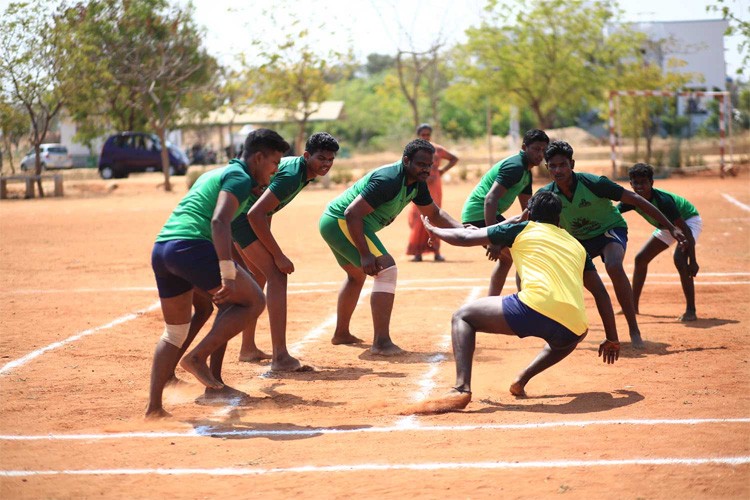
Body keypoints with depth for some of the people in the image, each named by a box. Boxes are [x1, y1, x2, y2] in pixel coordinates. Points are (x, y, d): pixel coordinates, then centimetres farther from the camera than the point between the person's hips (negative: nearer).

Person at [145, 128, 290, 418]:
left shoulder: (214, 174, 29)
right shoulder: (240, 178, -1)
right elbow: (219, 222, -17)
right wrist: (228, 277, -23)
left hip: (160, 250, 9)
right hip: (191, 246, -9)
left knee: (174, 333, 18)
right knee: (254, 301, 4)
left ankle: (153, 406, 11)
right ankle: (198, 357, -2)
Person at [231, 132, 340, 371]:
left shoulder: (295, 165, 7)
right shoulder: (292, 175, -24)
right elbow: (255, 214, -31)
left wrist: (267, 242, 18)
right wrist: (278, 256, -27)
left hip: (238, 214, 11)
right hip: (242, 215, -11)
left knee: (260, 276, 23)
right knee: (277, 275, -17)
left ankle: (248, 348, 33)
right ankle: (280, 357, -23)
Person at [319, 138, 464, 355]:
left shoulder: (417, 184, 5)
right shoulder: (389, 180, -25)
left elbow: (434, 213, 19)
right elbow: (352, 213, -29)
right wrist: (365, 254, -32)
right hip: (341, 222, -11)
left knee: (357, 274, 30)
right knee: (387, 270, -20)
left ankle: (341, 333, 46)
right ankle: (381, 342, -25)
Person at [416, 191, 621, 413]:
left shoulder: (523, 229, 20)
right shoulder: (576, 245, 30)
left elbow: (463, 238, 23)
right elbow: (601, 292, 30)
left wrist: (432, 229, 42)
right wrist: (612, 339, 36)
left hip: (534, 307, -4)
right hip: (573, 330, 4)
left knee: (462, 317, 15)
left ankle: (461, 388, -9)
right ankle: (523, 379, 16)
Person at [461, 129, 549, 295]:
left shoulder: (526, 172, 16)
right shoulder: (515, 166, -17)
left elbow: (527, 208, 27)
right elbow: (490, 199, -27)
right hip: (480, 214, -11)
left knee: (506, 258, 25)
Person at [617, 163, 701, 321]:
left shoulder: (663, 200, -38)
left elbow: (685, 230, -36)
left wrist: (692, 261, -38)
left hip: (689, 220, -8)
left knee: (679, 259, -32)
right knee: (641, 259, 9)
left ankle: (691, 310, -25)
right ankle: (633, 306, 22)